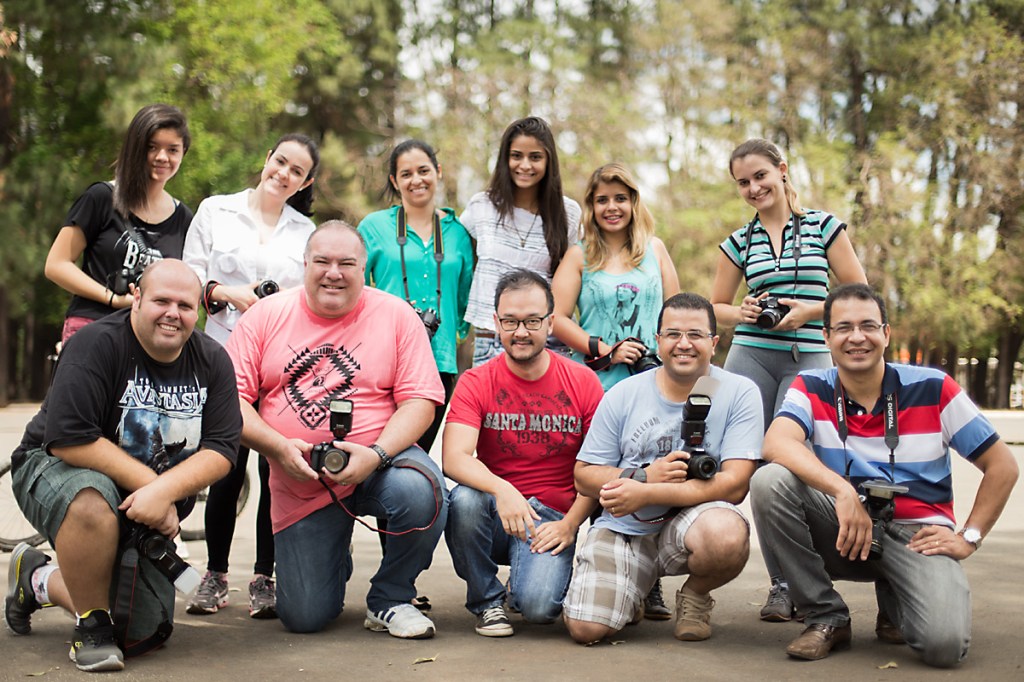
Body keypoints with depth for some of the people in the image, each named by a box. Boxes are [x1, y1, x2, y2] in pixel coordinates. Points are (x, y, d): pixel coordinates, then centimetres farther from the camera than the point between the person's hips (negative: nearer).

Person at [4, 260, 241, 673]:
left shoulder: (212, 361, -5)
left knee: (143, 636, 5)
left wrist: (165, 491, -29)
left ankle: (41, 581, 31)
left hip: (153, 511, 5)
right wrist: (147, 482, -25)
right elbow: (69, 441, -26)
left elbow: (221, 451, -12)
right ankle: (91, 624, -17)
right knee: (93, 502, -43)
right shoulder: (97, 345, -20)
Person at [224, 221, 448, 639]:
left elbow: (420, 399, -7)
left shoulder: (396, 315, -1)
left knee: (421, 491, -36)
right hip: (300, 488, 1)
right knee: (303, 617, -2)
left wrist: (375, 454, -23)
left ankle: (389, 600, -7)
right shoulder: (265, 316, 2)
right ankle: (335, 562, 36)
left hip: (380, 465, -1)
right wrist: (279, 447, -18)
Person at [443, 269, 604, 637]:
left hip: (552, 517, -1)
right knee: (464, 500, -33)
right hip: (494, 512, 1)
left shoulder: (582, 382, -1)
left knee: (537, 605, -27)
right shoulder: (476, 382, -2)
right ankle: (487, 600, -6)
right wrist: (501, 490, -35)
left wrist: (570, 524, -11)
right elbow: (454, 457, -16)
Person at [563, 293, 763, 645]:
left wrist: (646, 493, -21)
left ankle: (695, 596, 0)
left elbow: (735, 485, -14)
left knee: (727, 534, -37)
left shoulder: (739, 393, -5)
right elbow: (584, 476, 4)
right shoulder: (623, 395, 2)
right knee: (585, 628, -20)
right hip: (622, 528, 1)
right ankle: (628, 597, 19)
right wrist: (645, 476, -16)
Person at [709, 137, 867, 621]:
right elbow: (716, 306, 18)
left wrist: (810, 310, -10)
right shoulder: (739, 242, 11)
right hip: (750, 358, 2)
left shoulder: (824, 227, 5)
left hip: (809, 359, -2)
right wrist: (743, 313, -4)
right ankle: (782, 583, 6)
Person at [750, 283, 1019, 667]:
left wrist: (969, 538, -4)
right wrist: (843, 491, -36)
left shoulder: (932, 390, -4)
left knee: (944, 643, -29)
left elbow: (1002, 466, 3)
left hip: (916, 535, -1)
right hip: (844, 532, 1)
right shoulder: (812, 389, -2)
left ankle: (893, 605, 13)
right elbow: (777, 444, -24)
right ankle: (827, 619, -9)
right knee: (770, 482, -26)